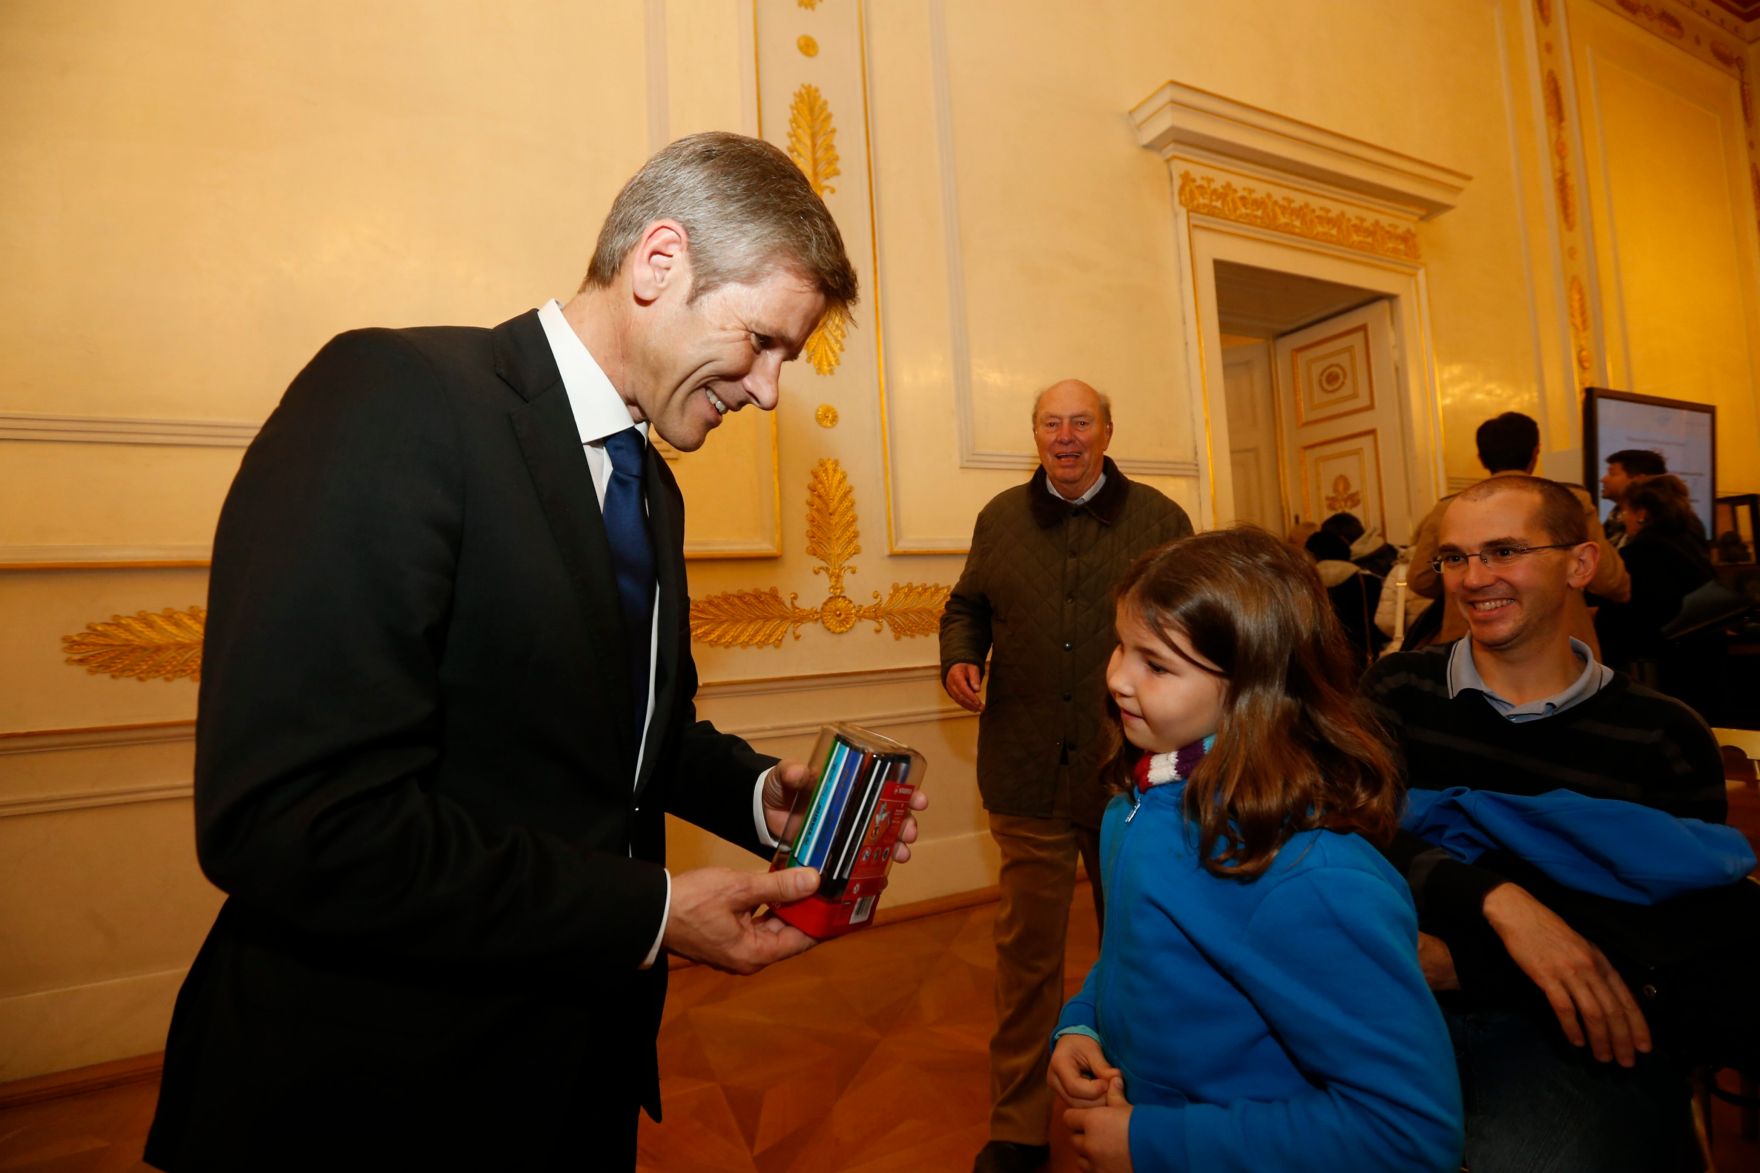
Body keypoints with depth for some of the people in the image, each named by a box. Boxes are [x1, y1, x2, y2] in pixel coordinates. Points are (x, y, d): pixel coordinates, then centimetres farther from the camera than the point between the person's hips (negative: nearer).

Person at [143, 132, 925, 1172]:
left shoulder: (651, 486, 5)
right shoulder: (401, 396, -20)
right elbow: (294, 818, -27)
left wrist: (759, 793, -6)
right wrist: (650, 912, -22)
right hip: (378, 1083, -7)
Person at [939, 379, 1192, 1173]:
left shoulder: (1160, 519, 2)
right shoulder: (1000, 519, 8)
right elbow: (966, 607, 15)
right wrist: (959, 657, -5)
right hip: (1028, 773, 1)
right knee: (1027, 952, 11)